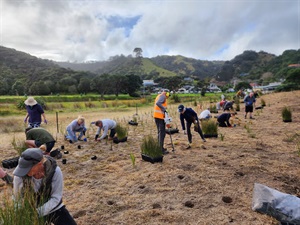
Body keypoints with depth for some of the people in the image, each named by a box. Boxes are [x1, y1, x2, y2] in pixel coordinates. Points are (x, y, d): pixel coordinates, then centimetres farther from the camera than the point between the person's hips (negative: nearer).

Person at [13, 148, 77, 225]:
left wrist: (38, 212, -29)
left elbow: (56, 198, -22)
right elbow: (17, 197, -9)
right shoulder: (21, 171, -24)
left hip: (53, 209, -1)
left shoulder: (55, 171, -30)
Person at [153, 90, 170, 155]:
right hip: (160, 116, -10)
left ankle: (160, 148, 22)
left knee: (159, 132, 16)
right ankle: (161, 150, -4)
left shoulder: (158, 96, 21)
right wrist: (164, 109, -24)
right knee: (162, 133, -6)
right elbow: (158, 103, -27)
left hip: (156, 116, 10)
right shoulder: (163, 96, -8)